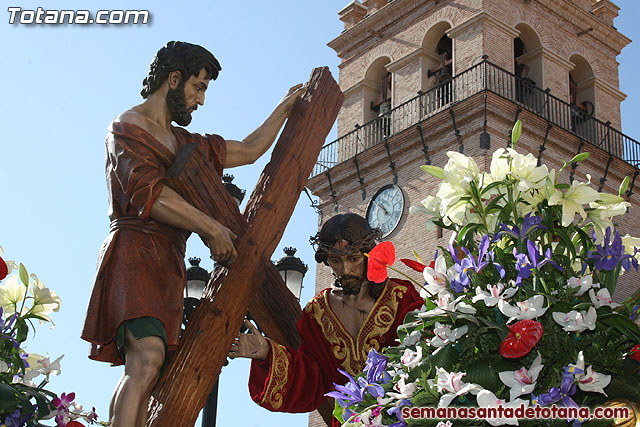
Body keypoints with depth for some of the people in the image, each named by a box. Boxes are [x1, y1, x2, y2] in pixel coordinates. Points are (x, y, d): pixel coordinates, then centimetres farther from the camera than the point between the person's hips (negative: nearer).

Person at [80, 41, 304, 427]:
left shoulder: (186, 143, 29)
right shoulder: (128, 127, 2)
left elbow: (249, 150, 36)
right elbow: (147, 193, -13)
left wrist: (285, 108, 39)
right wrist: (211, 228, -12)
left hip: (169, 265, 8)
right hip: (135, 253, -8)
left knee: (144, 377, -3)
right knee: (147, 359, -27)